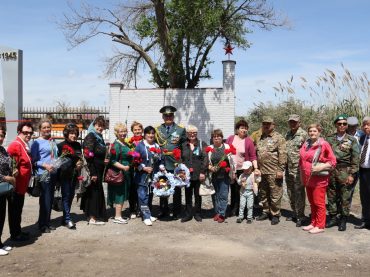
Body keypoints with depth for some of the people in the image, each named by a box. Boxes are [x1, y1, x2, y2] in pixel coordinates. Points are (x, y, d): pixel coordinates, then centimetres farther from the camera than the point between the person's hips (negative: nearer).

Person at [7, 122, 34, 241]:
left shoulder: (25, 145, 12)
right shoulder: (15, 145, -19)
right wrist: (13, 182, -23)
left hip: (22, 185, 9)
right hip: (16, 186, -9)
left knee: (18, 210, 18)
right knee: (14, 210, 3)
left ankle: (18, 231, 30)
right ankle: (15, 235, 13)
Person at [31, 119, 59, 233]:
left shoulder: (53, 141, 13)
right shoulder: (37, 142, -6)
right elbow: (33, 160, -10)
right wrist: (45, 165, -21)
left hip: (53, 174, 7)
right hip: (43, 174, -7)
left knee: (50, 199, 12)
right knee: (45, 199, -5)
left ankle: (47, 222, 22)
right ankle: (42, 224, 6)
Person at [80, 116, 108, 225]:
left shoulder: (99, 137, 15)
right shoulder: (90, 137, -13)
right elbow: (88, 156, -20)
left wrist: (104, 161, 13)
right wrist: (92, 173, -22)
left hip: (98, 170, 9)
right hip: (93, 170, -9)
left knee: (98, 191, 13)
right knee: (94, 192, -4)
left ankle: (94, 215, 24)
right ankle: (92, 218, 4)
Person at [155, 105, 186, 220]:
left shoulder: (181, 129, 3)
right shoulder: (157, 129, 8)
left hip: (175, 164, -2)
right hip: (162, 164, 2)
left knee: (176, 189, 7)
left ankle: (176, 212, 19)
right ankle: (164, 211, 25)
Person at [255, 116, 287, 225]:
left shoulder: (278, 138, -6)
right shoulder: (259, 139, 16)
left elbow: (282, 155, -11)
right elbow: (256, 154, 20)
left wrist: (280, 170, -16)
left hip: (274, 172, -7)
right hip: (262, 171, 7)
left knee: (275, 194, -1)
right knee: (263, 194, 15)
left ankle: (275, 215, 10)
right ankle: (266, 212, 28)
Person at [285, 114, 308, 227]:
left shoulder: (303, 134, -8)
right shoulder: (287, 134, 13)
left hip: (298, 168, -7)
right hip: (288, 168, 7)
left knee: (299, 193, -2)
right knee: (290, 192, 14)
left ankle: (300, 216, 6)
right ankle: (294, 213, 27)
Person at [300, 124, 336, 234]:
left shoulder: (324, 144, -8)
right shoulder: (306, 144, 10)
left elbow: (333, 161, -8)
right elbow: (302, 160, 18)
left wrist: (320, 167, -20)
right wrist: (302, 175, 14)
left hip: (319, 178, -6)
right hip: (308, 179, 6)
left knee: (319, 203, -2)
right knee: (312, 202, 14)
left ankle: (320, 226, 7)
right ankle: (313, 223, 24)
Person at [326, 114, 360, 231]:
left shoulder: (352, 140, 1)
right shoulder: (329, 138, 7)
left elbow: (355, 159, -1)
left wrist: (352, 174, -7)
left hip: (345, 172, -2)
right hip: (331, 171, 2)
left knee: (345, 198, 2)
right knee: (331, 196, 9)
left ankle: (343, 220, 15)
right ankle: (333, 217, 23)